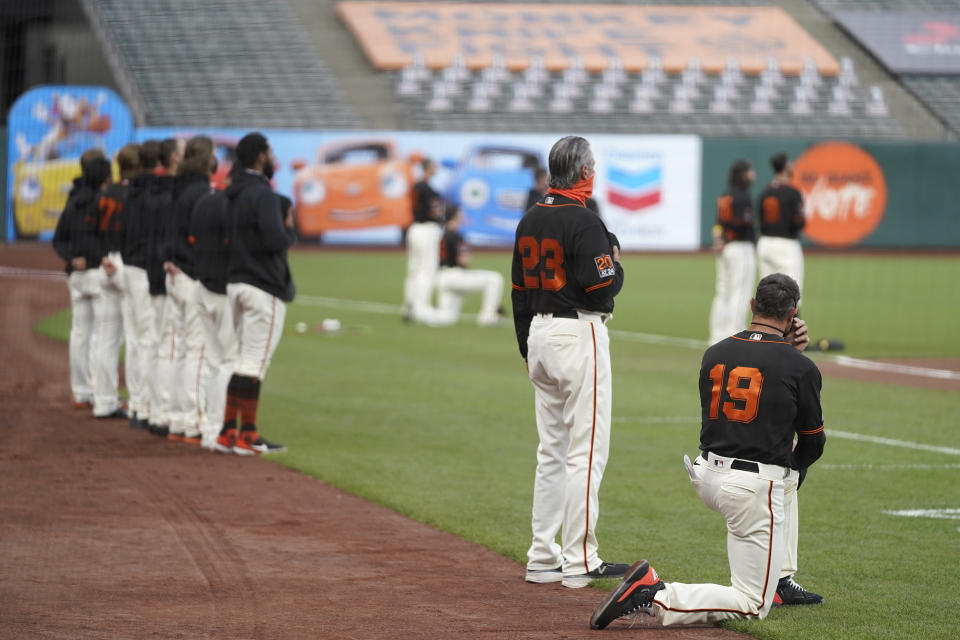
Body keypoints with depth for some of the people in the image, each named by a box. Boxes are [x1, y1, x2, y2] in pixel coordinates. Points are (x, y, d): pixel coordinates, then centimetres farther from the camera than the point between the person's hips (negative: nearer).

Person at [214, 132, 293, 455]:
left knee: (243, 360, 14)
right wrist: (290, 229, -2)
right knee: (254, 362, -4)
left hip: (235, 283, 9)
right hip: (264, 287, -9)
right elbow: (275, 240, -24)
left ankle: (228, 432, 14)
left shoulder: (232, 194, 13)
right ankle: (248, 436, -1)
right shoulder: (263, 194, -14)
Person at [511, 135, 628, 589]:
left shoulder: (529, 220, 10)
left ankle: (543, 559, 15)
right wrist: (617, 264, 2)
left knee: (551, 449, 13)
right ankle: (581, 562, -5)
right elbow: (602, 287, -20)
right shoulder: (584, 222, -15)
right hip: (579, 335, -8)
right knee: (587, 450, -5)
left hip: (539, 335, 8)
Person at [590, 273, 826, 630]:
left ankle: (780, 583, 34)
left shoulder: (714, 354, 6)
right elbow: (812, 444, 7)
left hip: (706, 479, 7)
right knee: (753, 606, 1)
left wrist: (788, 350, 21)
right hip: (757, 487, -7)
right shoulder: (799, 367, -6)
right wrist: (794, 469, 28)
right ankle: (653, 597, -19)